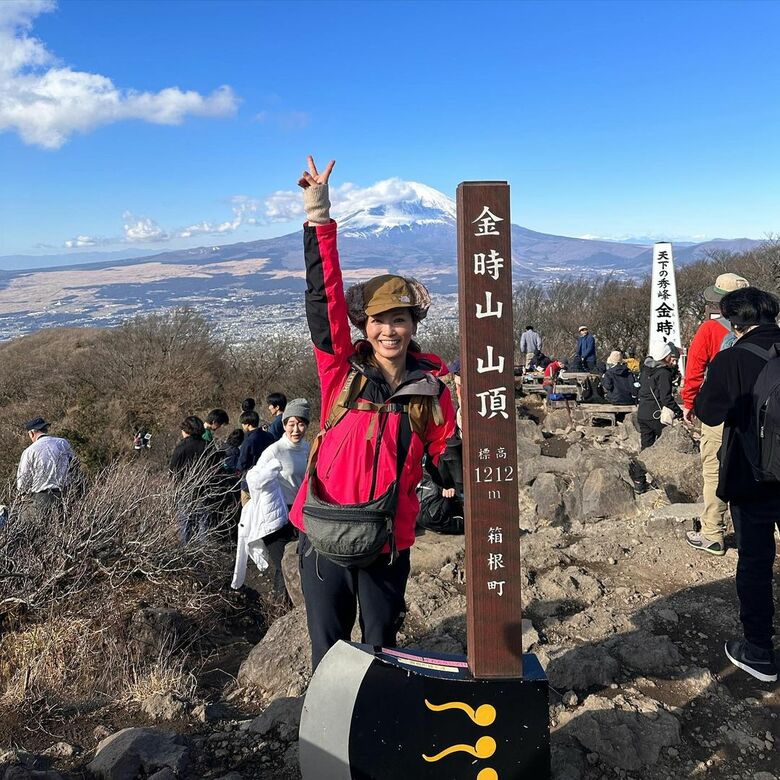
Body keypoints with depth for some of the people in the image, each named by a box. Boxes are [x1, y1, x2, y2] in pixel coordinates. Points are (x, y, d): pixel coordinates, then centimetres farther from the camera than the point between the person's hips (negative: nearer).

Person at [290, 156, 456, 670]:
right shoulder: (342, 372, -6)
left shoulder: (433, 390, -1)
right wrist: (319, 217, -21)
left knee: (381, 650, 17)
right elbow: (324, 298, -16)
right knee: (329, 652, 12)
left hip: (389, 541, 1)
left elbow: (443, 457, 9)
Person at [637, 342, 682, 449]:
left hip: (642, 414, 7)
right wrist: (679, 413, -17)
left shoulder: (646, 369, 9)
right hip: (656, 416, -7)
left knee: (646, 446, 9)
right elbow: (666, 398, -20)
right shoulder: (664, 373, -15)